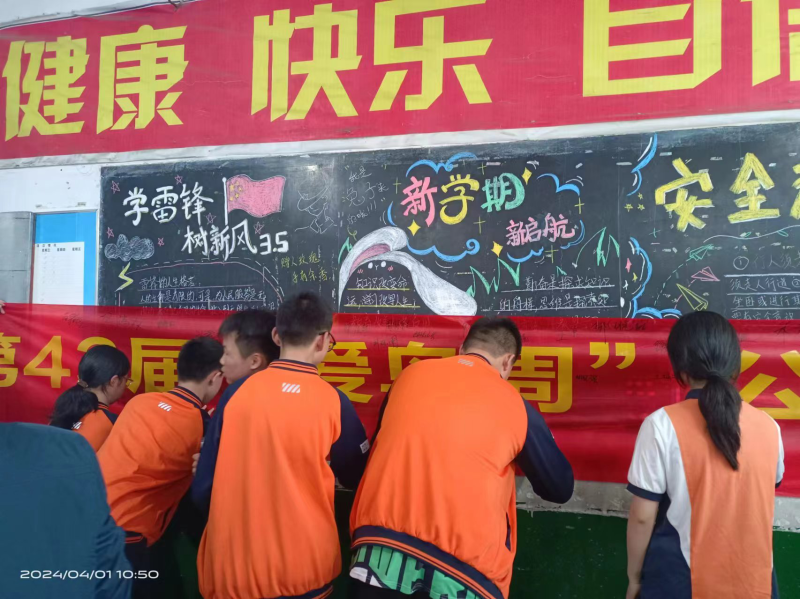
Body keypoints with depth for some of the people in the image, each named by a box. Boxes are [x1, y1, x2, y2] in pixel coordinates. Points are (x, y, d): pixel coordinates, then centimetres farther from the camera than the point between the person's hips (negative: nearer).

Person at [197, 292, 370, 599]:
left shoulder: (238, 392, -6)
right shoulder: (332, 401, -12)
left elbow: (206, 484, 4)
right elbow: (358, 479, 3)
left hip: (230, 566, 2)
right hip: (302, 568, -2)